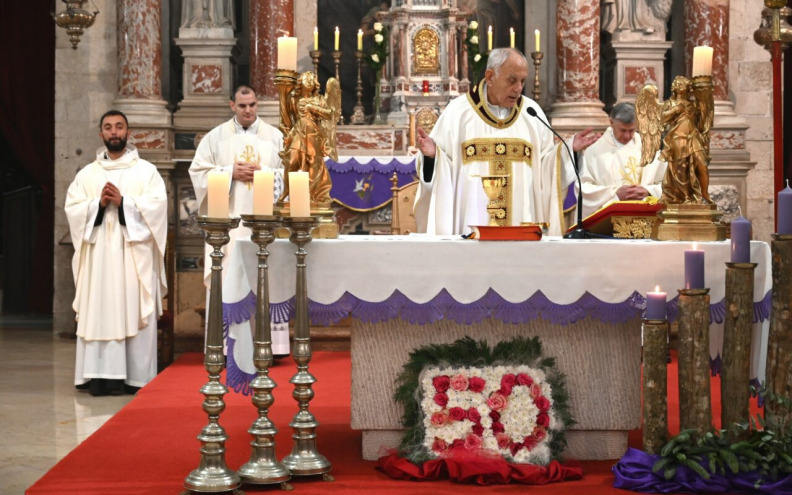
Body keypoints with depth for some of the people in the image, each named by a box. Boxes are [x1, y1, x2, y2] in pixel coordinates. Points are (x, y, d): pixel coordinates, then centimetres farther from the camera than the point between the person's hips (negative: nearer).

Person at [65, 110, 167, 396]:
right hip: (99, 254, 2)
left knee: (134, 312, -5)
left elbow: (157, 205, -5)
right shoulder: (87, 174, 14)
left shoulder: (146, 171, 8)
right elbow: (72, 209, 5)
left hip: (134, 254, -2)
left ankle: (136, 375, -3)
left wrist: (123, 202, -14)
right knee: (99, 313, -4)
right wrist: (99, 203, -11)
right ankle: (101, 376, -5)